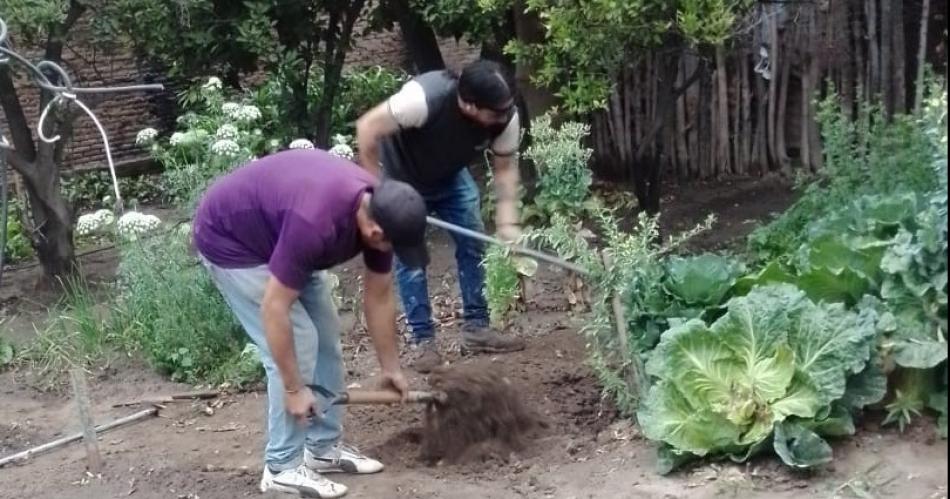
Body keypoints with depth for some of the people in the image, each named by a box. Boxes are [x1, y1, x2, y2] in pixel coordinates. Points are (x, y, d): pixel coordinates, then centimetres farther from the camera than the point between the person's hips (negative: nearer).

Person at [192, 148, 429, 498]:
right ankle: (283, 467, 0)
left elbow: (379, 297, 1)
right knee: (299, 346, -11)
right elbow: (274, 308, -30)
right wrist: (294, 388, -22)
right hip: (229, 240, -9)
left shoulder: (376, 210, -14)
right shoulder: (314, 223, -39)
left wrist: (391, 368, 8)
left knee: (326, 340, 8)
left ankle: (324, 448, 20)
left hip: (275, 231, 9)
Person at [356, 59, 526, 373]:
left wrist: (508, 222, -28)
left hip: (449, 177, 5)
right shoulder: (424, 98, -44)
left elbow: (505, 168, -16)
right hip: (402, 179, -4)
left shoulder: (506, 116, -28)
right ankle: (423, 340, 4)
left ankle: (476, 328, 11)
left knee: (473, 244, 0)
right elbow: (367, 128, -35)